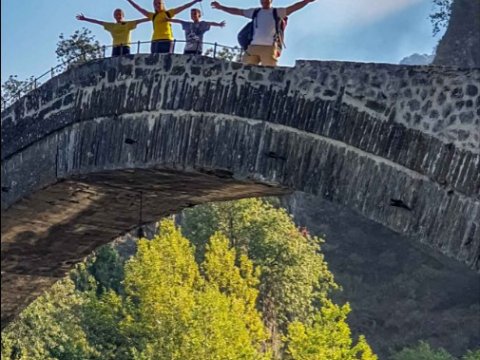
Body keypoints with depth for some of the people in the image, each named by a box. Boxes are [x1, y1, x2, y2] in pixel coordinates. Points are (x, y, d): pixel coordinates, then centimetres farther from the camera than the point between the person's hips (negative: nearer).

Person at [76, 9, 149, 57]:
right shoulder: (111, 26, 16)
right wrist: (85, 19, 17)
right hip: (115, 47, 2)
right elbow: (98, 22, 16)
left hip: (125, 47, -2)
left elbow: (138, 21, 1)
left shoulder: (128, 24, 10)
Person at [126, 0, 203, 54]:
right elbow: (140, 9, 23)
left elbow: (183, 7, 5)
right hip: (155, 41, 4)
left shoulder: (168, 13, 9)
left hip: (166, 41, -4)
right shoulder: (153, 16, 17)